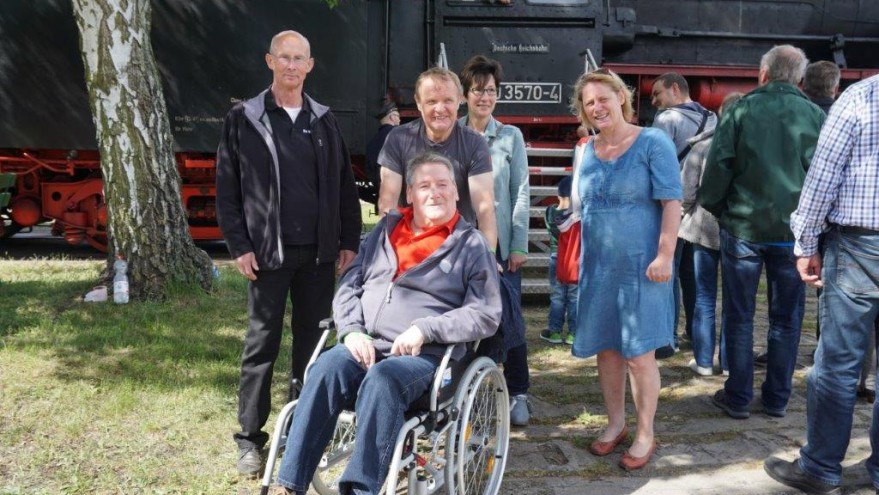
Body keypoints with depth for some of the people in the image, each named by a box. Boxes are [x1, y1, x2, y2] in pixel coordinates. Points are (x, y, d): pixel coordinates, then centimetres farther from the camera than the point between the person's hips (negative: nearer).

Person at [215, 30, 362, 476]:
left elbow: (344, 185, 11)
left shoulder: (324, 120, 10)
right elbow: (227, 189, -1)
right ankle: (250, 438, 14)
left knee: (314, 339, 9)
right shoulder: (244, 119, 1)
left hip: (319, 251, 3)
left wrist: (349, 241, 5)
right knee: (262, 342, 3)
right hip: (267, 252, -3)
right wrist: (239, 246, -8)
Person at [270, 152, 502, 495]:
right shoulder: (386, 229, 19)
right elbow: (348, 285, 15)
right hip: (365, 346, 3)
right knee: (327, 368, -28)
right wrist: (352, 331, -4)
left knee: (382, 378, -35)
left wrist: (425, 329, -14)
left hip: (425, 357, -3)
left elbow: (487, 315, -2)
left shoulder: (471, 245, 7)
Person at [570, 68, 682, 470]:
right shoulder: (589, 151, 8)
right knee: (606, 349, 13)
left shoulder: (652, 143, -9)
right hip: (598, 266, 6)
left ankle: (645, 434, 17)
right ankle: (615, 424, 29)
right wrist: (584, 257, 15)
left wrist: (665, 256, -19)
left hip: (640, 265, -5)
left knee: (639, 354, 1)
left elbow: (671, 203, -13)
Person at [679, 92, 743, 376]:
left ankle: (704, 361, 13)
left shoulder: (702, 147, -7)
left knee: (705, 299, 9)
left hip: (705, 229, 0)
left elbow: (686, 192, -8)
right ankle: (729, 361, 18)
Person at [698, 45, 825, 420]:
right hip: (794, 230, 2)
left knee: (739, 316, 8)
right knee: (786, 318, 12)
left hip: (743, 226, -1)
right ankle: (777, 399, 19)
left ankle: (738, 398, 12)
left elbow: (718, 165, -8)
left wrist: (712, 206, 7)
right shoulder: (816, 117, 0)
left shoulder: (742, 110, -5)